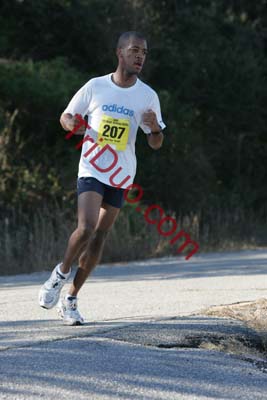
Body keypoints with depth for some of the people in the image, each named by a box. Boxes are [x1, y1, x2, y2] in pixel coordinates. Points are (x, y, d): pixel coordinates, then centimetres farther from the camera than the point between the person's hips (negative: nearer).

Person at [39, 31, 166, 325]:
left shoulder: (148, 96, 1)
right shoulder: (95, 87, -3)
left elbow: (156, 144, 6)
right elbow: (65, 116, 8)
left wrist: (155, 128, -17)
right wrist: (73, 124, -16)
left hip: (121, 176, 3)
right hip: (91, 170, -3)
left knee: (100, 236, 4)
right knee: (87, 227, -21)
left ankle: (71, 299, 15)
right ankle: (61, 273, 6)